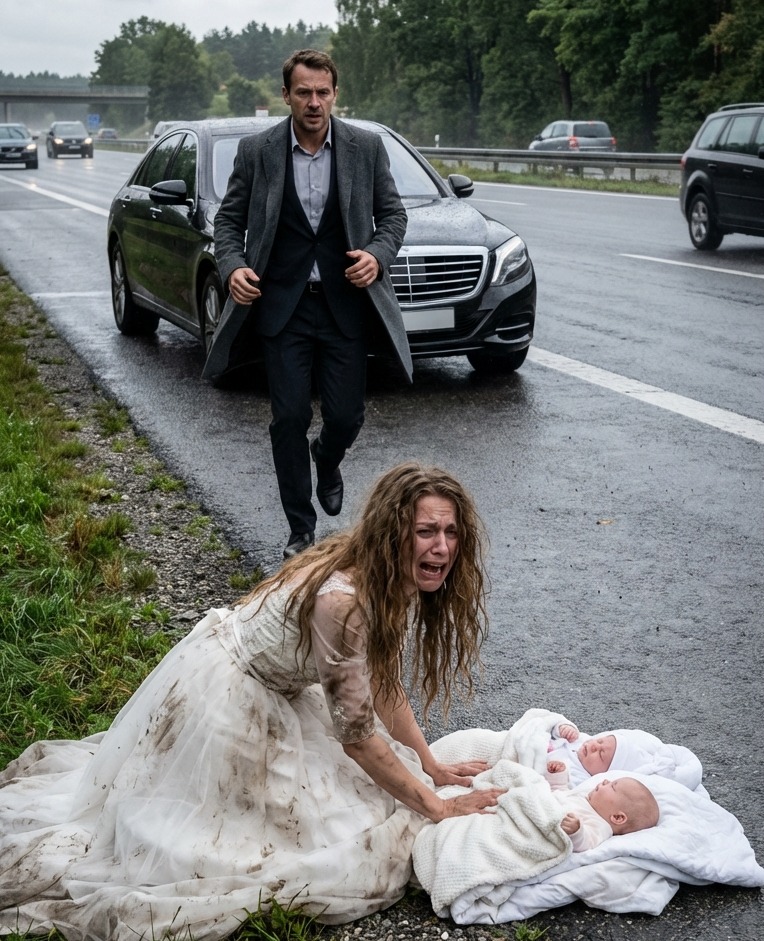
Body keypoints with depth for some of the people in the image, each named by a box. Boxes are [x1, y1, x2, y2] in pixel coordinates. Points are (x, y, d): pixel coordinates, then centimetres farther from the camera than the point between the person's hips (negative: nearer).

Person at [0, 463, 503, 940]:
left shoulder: (390, 580, -7)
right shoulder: (342, 600, -34)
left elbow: (383, 683, 7)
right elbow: (356, 735, -27)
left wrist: (429, 764, 5)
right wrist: (433, 805, -17)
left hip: (269, 694, 9)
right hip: (224, 698, -9)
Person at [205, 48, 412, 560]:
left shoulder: (367, 147, 0)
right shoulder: (257, 151, -1)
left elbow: (393, 213, 7)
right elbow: (229, 218, 7)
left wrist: (378, 255, -13)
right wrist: (232, 266, -12)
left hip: (345, 303, 1)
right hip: (283, 306, 0)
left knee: (346, 415, 2)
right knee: (290, 419, 0)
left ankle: (327, 461, 41)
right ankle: (301, 531, 14)